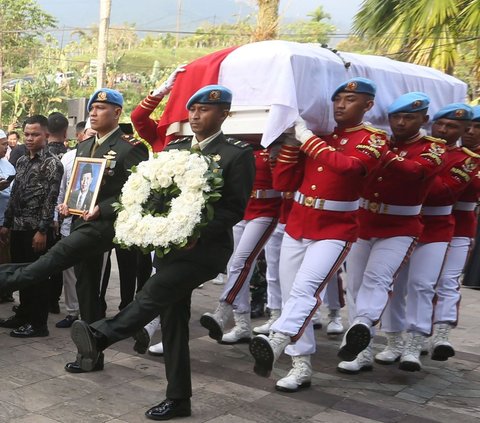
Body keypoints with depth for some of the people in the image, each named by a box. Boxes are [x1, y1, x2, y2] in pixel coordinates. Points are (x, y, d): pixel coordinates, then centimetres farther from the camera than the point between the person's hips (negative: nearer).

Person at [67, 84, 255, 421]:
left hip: (206, 247, -6)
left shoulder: (238, 154, -6)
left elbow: (236, 208, -12)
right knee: (173, 317, 8)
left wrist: (198, 235, -23)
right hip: (170, 243, 7)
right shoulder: (175, 148, 12)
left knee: (154, 293, -28)